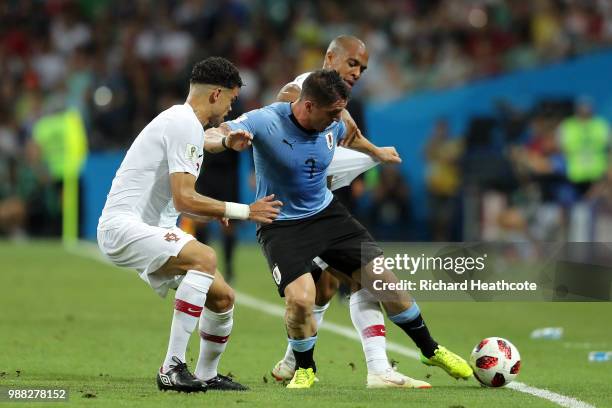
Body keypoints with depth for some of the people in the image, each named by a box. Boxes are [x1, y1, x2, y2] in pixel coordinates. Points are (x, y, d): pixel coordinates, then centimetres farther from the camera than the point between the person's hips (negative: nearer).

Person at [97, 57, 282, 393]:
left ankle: (206, 376, 28)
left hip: (154, 228, 11)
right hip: (123, 226, -11)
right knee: (204, 257, -34)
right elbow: (184, 200, -22)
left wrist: (225, 143, 34)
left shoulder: (181, 120, 17)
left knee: (222, 297, 7)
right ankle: (172, 369, -33)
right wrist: (243, 211, -16)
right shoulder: (186, 124, -15)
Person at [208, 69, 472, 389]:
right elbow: (215, 135, -34)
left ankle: (431, 350, 25)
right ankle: (304, 369, 5)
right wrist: (229, 138, -58)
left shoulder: (332, 125, -5)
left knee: (383, 278, 1)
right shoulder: (266, 121, -23)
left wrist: (375, 151, 38)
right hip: (281, 226, -5)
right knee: (300, 298, -27)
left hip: (326, 213, 5)